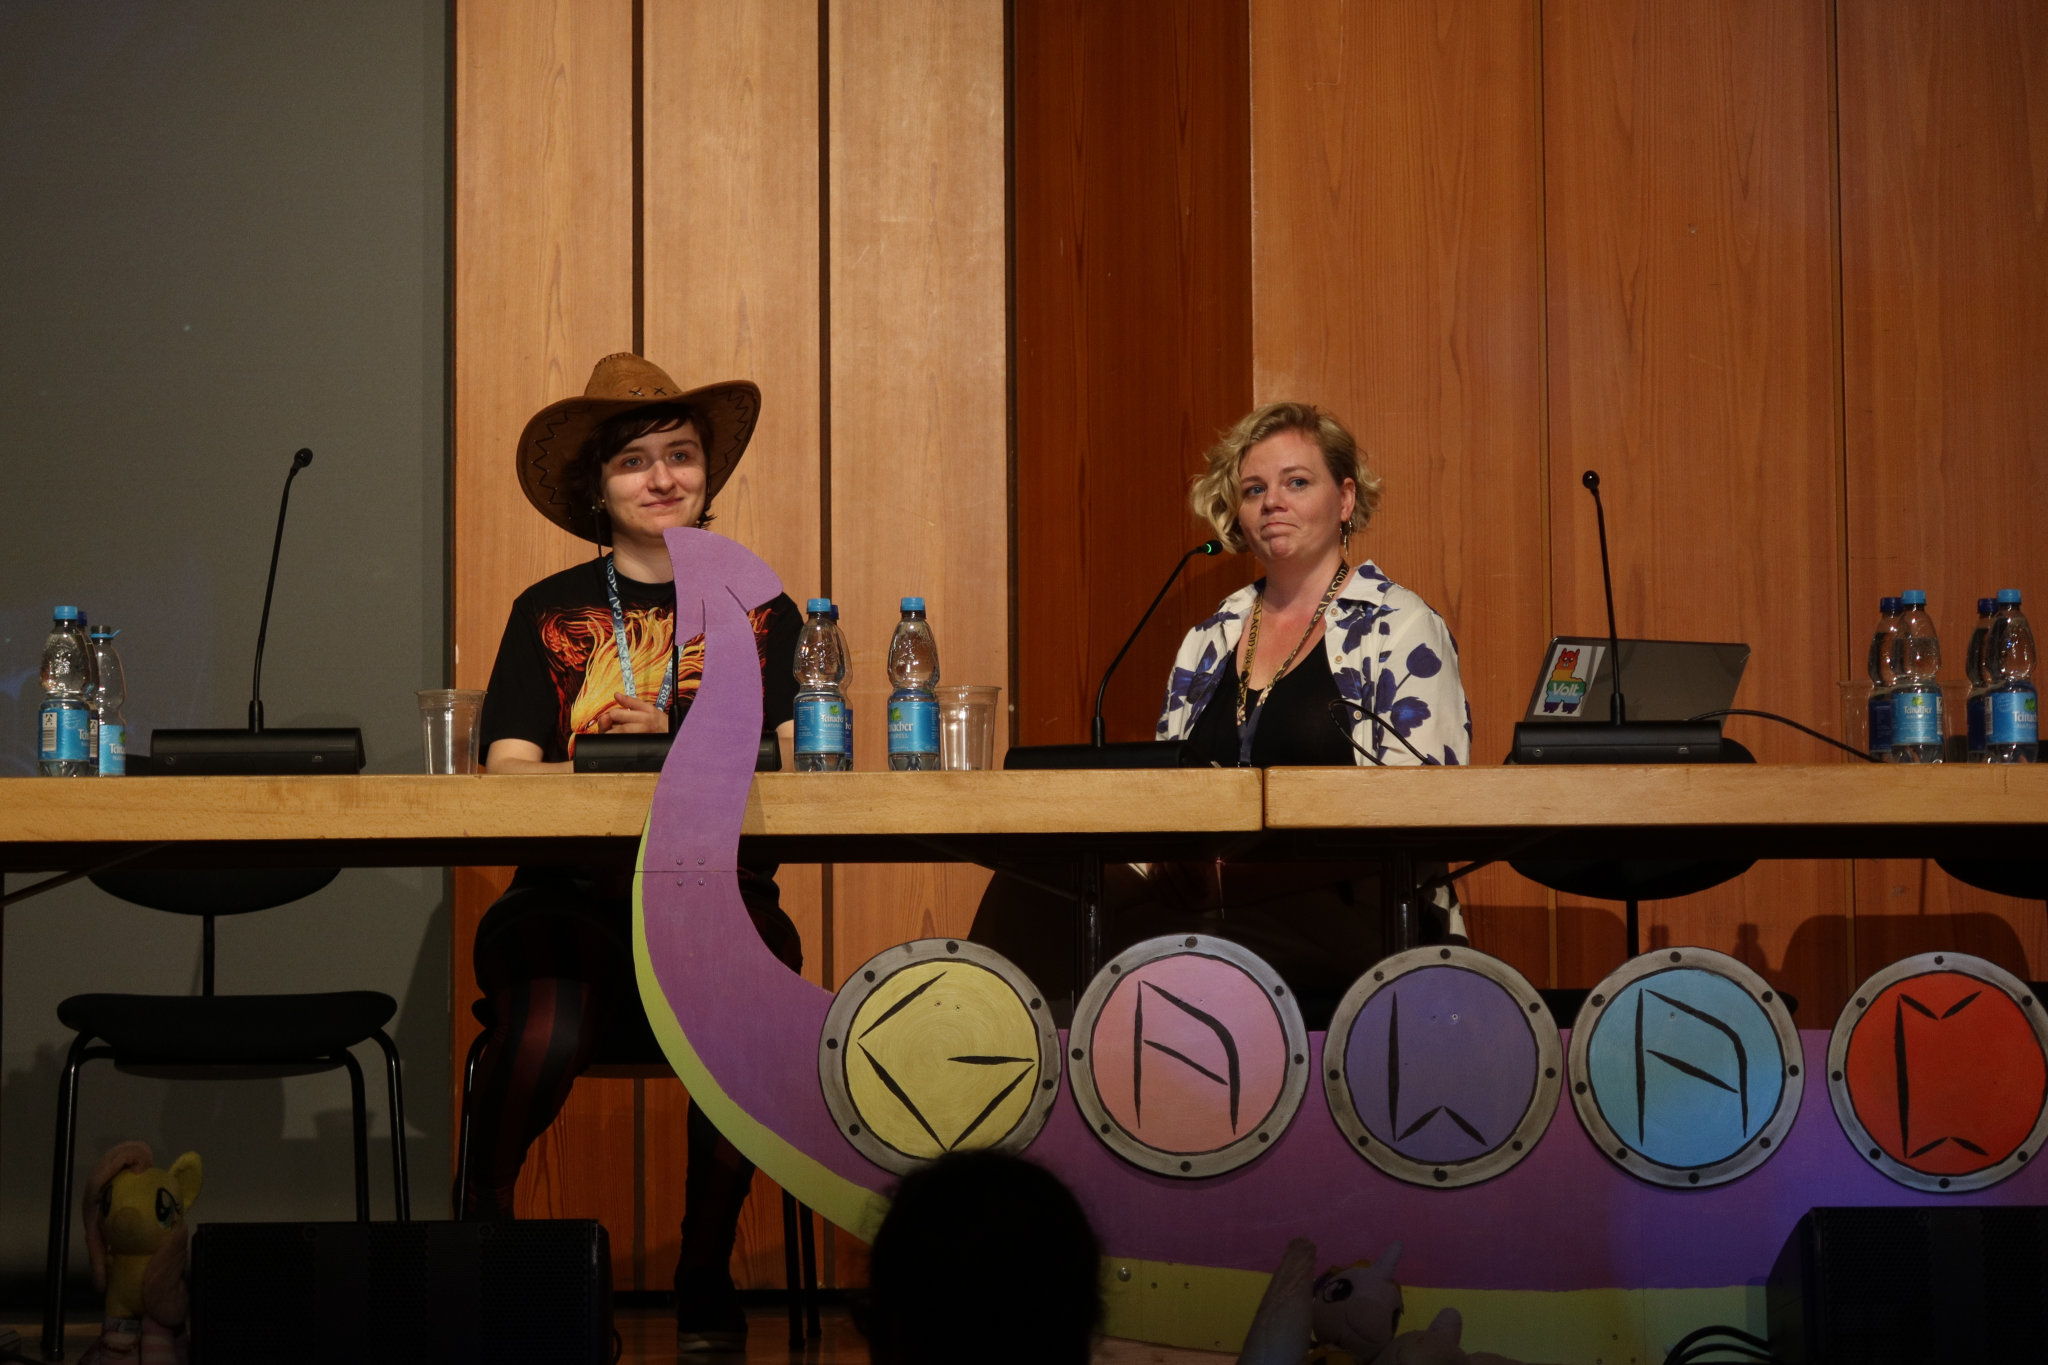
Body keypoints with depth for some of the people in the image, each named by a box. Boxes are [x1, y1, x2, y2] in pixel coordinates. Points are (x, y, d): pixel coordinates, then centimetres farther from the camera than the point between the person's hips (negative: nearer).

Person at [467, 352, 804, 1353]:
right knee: (543, 1038, -32)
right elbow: (507, 774, 2)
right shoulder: (548, 615, 14)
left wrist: (672, 753, -16)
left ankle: (706, 1276, -12)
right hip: (572, 900, 0)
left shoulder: (761, 613, 14)